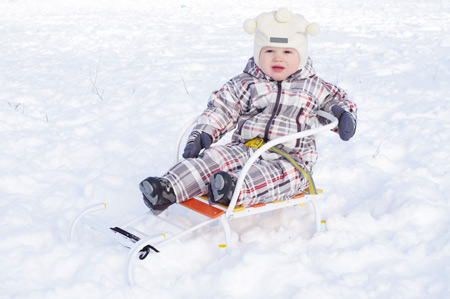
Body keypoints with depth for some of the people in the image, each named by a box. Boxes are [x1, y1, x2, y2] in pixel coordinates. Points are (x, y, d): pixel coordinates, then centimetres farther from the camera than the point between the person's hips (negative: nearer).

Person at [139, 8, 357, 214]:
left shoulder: (313, 87, 9)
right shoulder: (246, 83, 8)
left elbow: (336, 98, 23)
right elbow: (221, 107, 7)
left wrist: (344, 114, 0)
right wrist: (203, 133, -7)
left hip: (290, 158, -1)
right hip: (246, 150, 1)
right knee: (213, 157, -23)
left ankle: (234, 190, -59)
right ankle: (168, 190, -35)